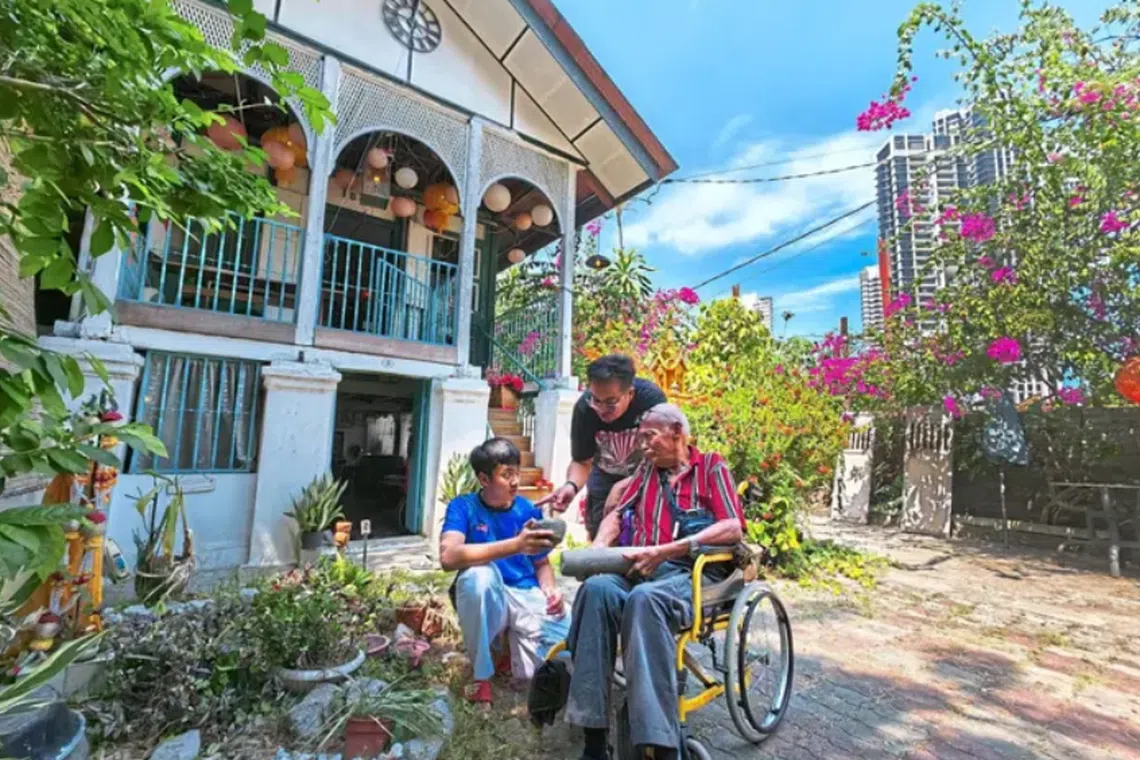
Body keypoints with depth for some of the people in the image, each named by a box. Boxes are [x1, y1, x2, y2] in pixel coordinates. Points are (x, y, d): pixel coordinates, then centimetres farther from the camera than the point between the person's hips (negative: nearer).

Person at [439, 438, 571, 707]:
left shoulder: (529, 510, 2)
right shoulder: (462, 507, -7)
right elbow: (448, 557, -26)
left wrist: (550, 590, -11)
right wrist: (515, 545, -34)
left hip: (527, 597, 2)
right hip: (485, 600, -2)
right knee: (480, 572, -36)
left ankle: (515, 643, 13)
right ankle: (482, 674, -11)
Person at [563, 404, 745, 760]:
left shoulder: (711, 466, 8)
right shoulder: (647, 469, 22)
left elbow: (733, 529, -7)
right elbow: (617, 515, 16)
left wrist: (666, 550, -17)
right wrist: (594, 553, -5)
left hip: (691, 572, -4)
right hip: (641, 569, 4)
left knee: (645, 598, -36)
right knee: (597, 588, -29)